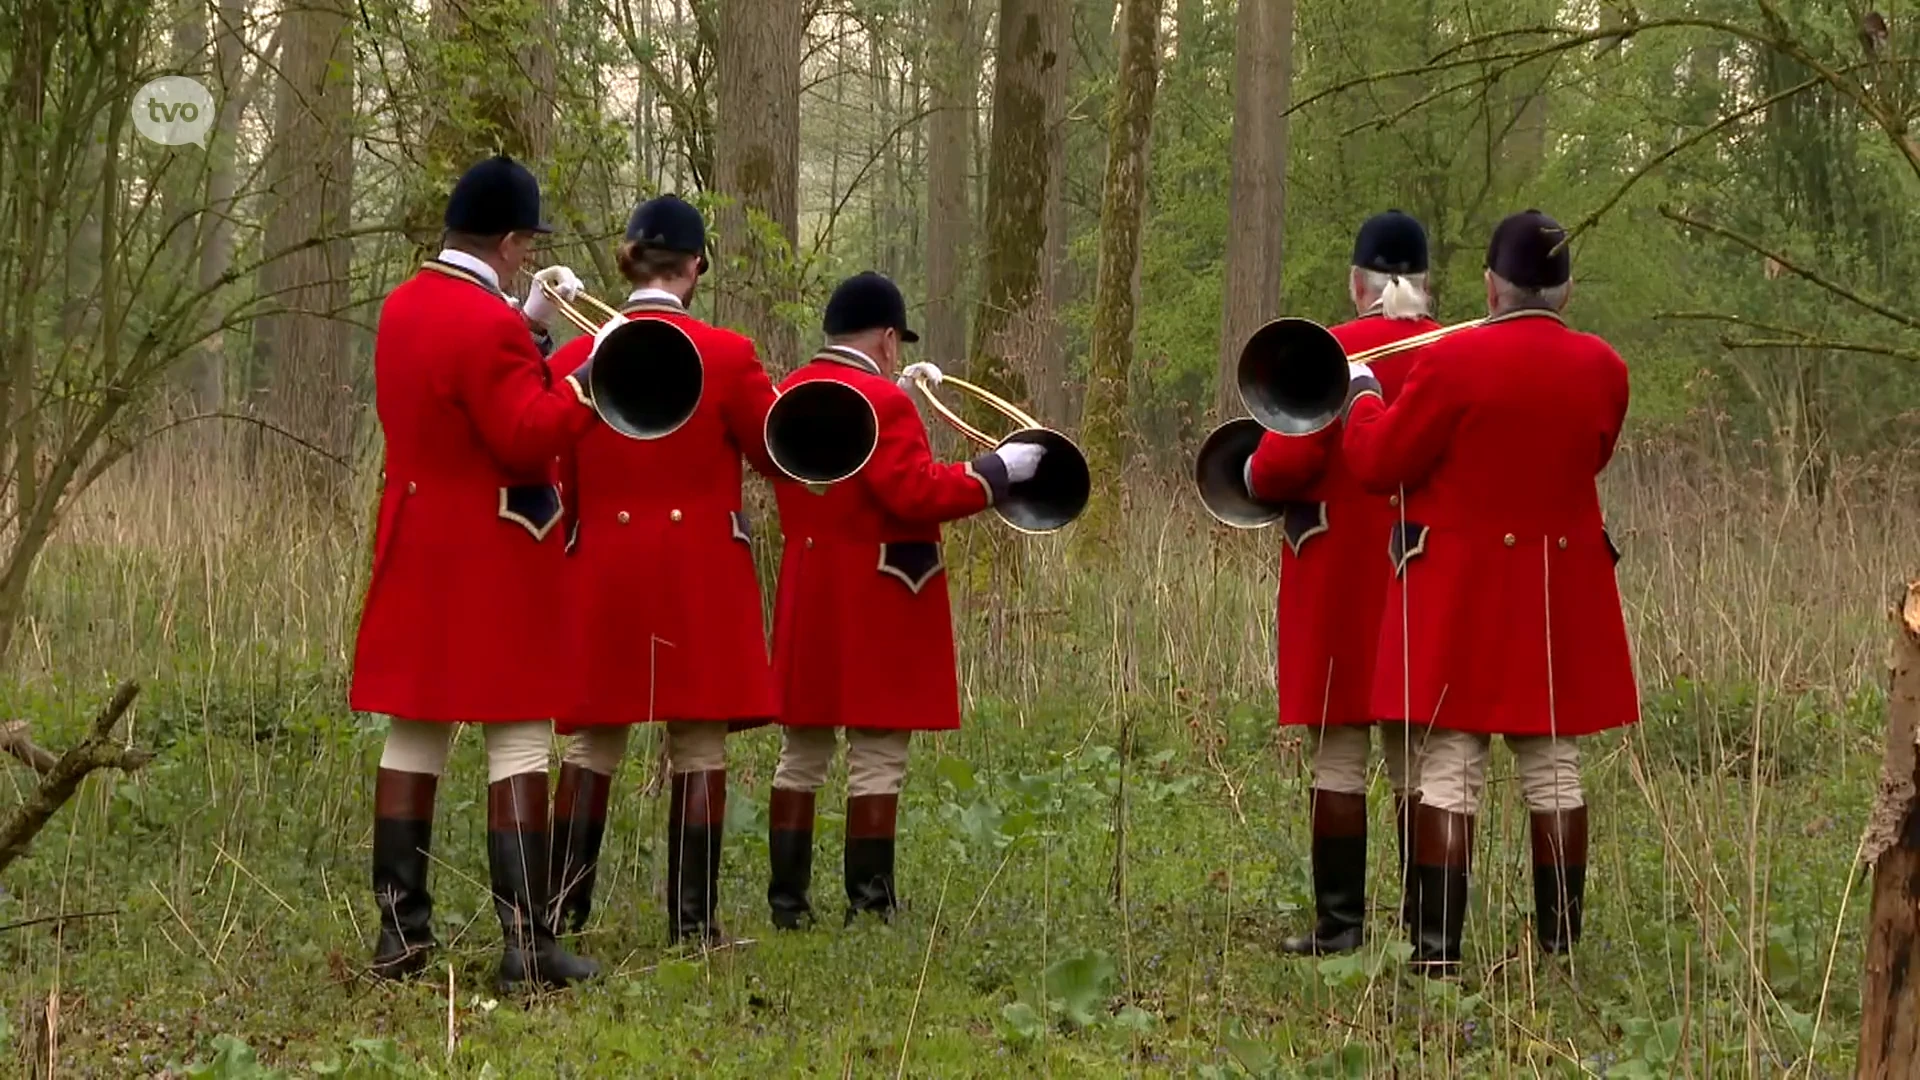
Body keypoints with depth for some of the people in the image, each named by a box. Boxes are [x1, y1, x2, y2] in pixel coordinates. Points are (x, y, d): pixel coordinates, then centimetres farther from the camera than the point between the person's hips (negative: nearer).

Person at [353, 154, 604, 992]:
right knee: (518, 742, -4)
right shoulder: (489, 324, -18)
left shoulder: (402, 306, 8)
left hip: (415, 550, 8)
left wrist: (528, 322, 17)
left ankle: (401, 931, 13)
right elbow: (527, 438, -20)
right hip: (495, 561, -8)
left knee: (413, 735, 11)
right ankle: (526, 940, -5)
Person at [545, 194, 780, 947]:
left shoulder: (574, 358, 0)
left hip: (602, 577, 3)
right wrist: (776, 401, 19)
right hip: (700, 574, -3)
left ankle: (558, 913, 10)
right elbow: (785, 459, 1)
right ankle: (693, 920, 2)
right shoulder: (727, 356, -8)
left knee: (593, 744, 10)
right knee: (699, 744, 2)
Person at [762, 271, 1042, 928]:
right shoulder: (882, 402, -16)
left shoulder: (790, 394, 9)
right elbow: (915, 492, -20)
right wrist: (996, 471, -12)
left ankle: (787, 899, 13)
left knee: (801, 755, 12)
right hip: (876, 604, -8)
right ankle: (868, 903, -1)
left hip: (808, 598, 8)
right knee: (877, 755, -2)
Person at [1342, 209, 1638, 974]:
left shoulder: (1454, 361, -15)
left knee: (1449, 767, 0)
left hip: (1459, 592, -4)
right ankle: (1560, 942, 12)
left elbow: (1380, 462, -8)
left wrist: (1363, 396, 10)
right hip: (1561, 594, 4)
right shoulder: (1602, 367, -1)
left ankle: (1437, 949, -3)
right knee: (1552, 766, 10)